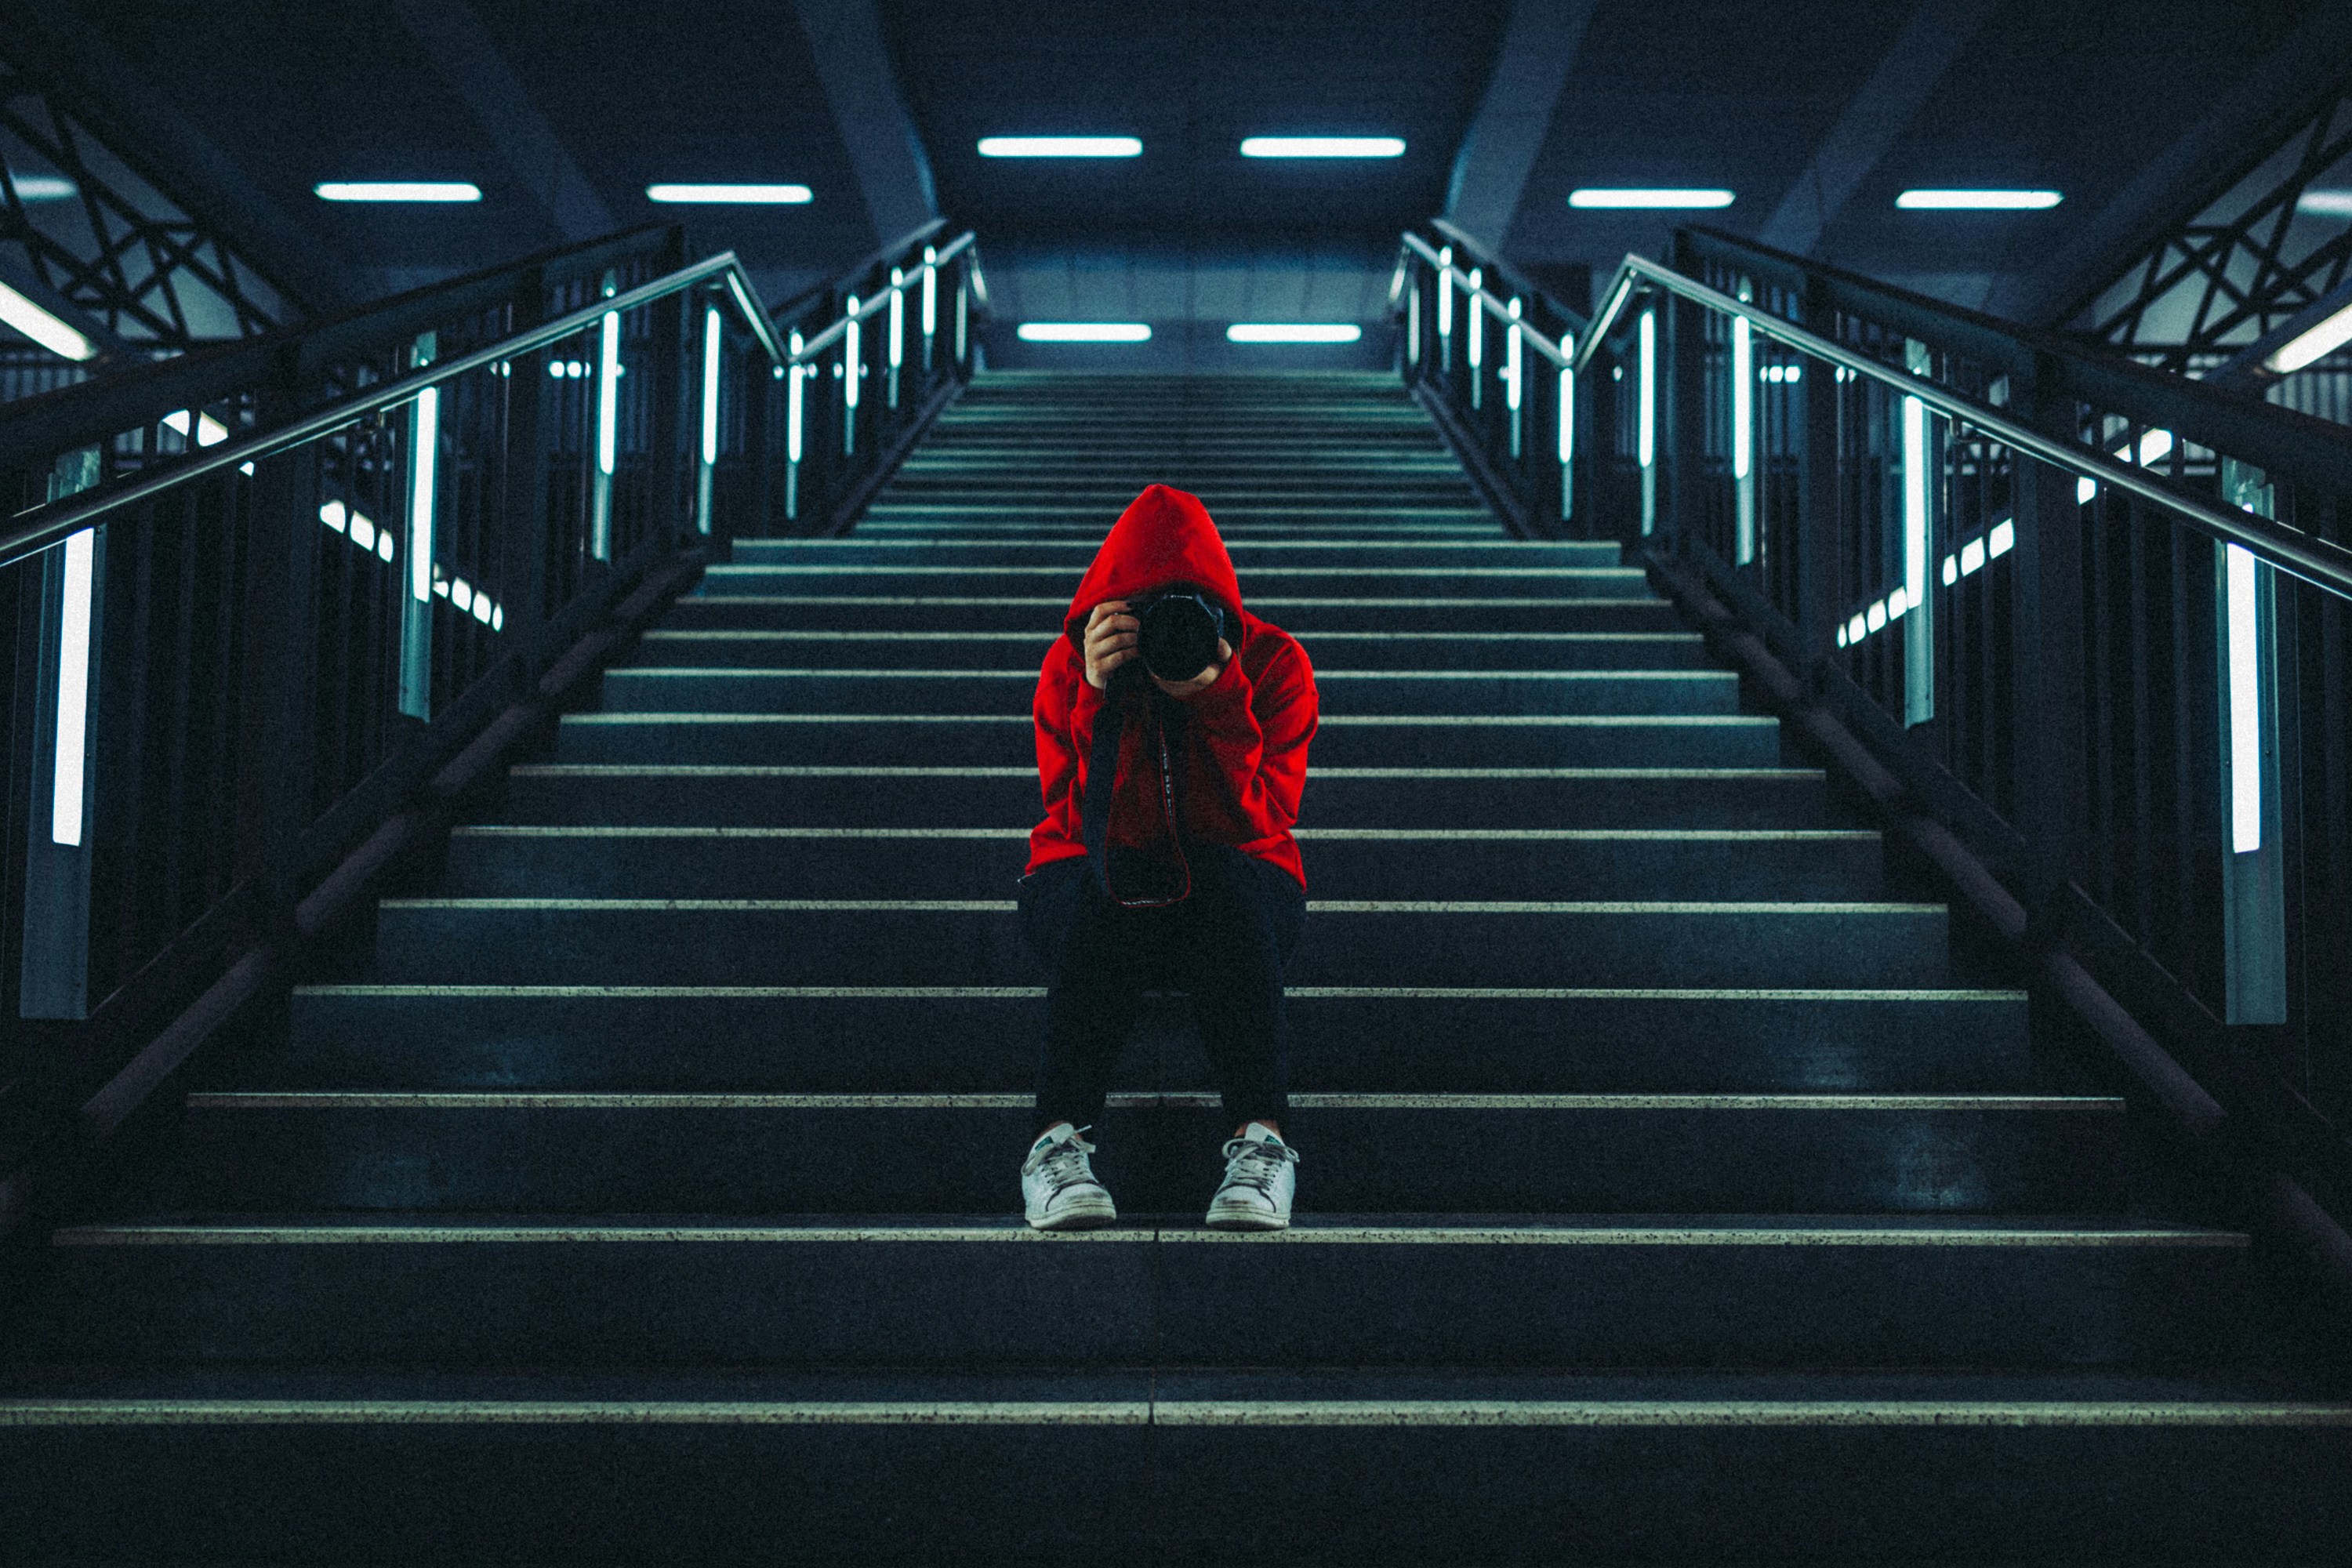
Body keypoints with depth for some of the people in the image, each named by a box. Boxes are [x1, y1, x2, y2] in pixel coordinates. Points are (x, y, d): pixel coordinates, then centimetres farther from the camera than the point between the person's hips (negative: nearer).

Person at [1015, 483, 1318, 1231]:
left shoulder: (1274, 662, -8)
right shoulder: (1072, 664, -8)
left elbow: (1258, 819, -18)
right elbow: (1076, 819, -16)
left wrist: (1214, 696, -28)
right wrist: (1100, 697, -26)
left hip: (1231, 878, 0)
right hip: (1099, 878, 0)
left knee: (1233, 886, -36)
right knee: (1092, 896, -37)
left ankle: (1260, 1138, -41)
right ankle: (1059, 1136, -41)